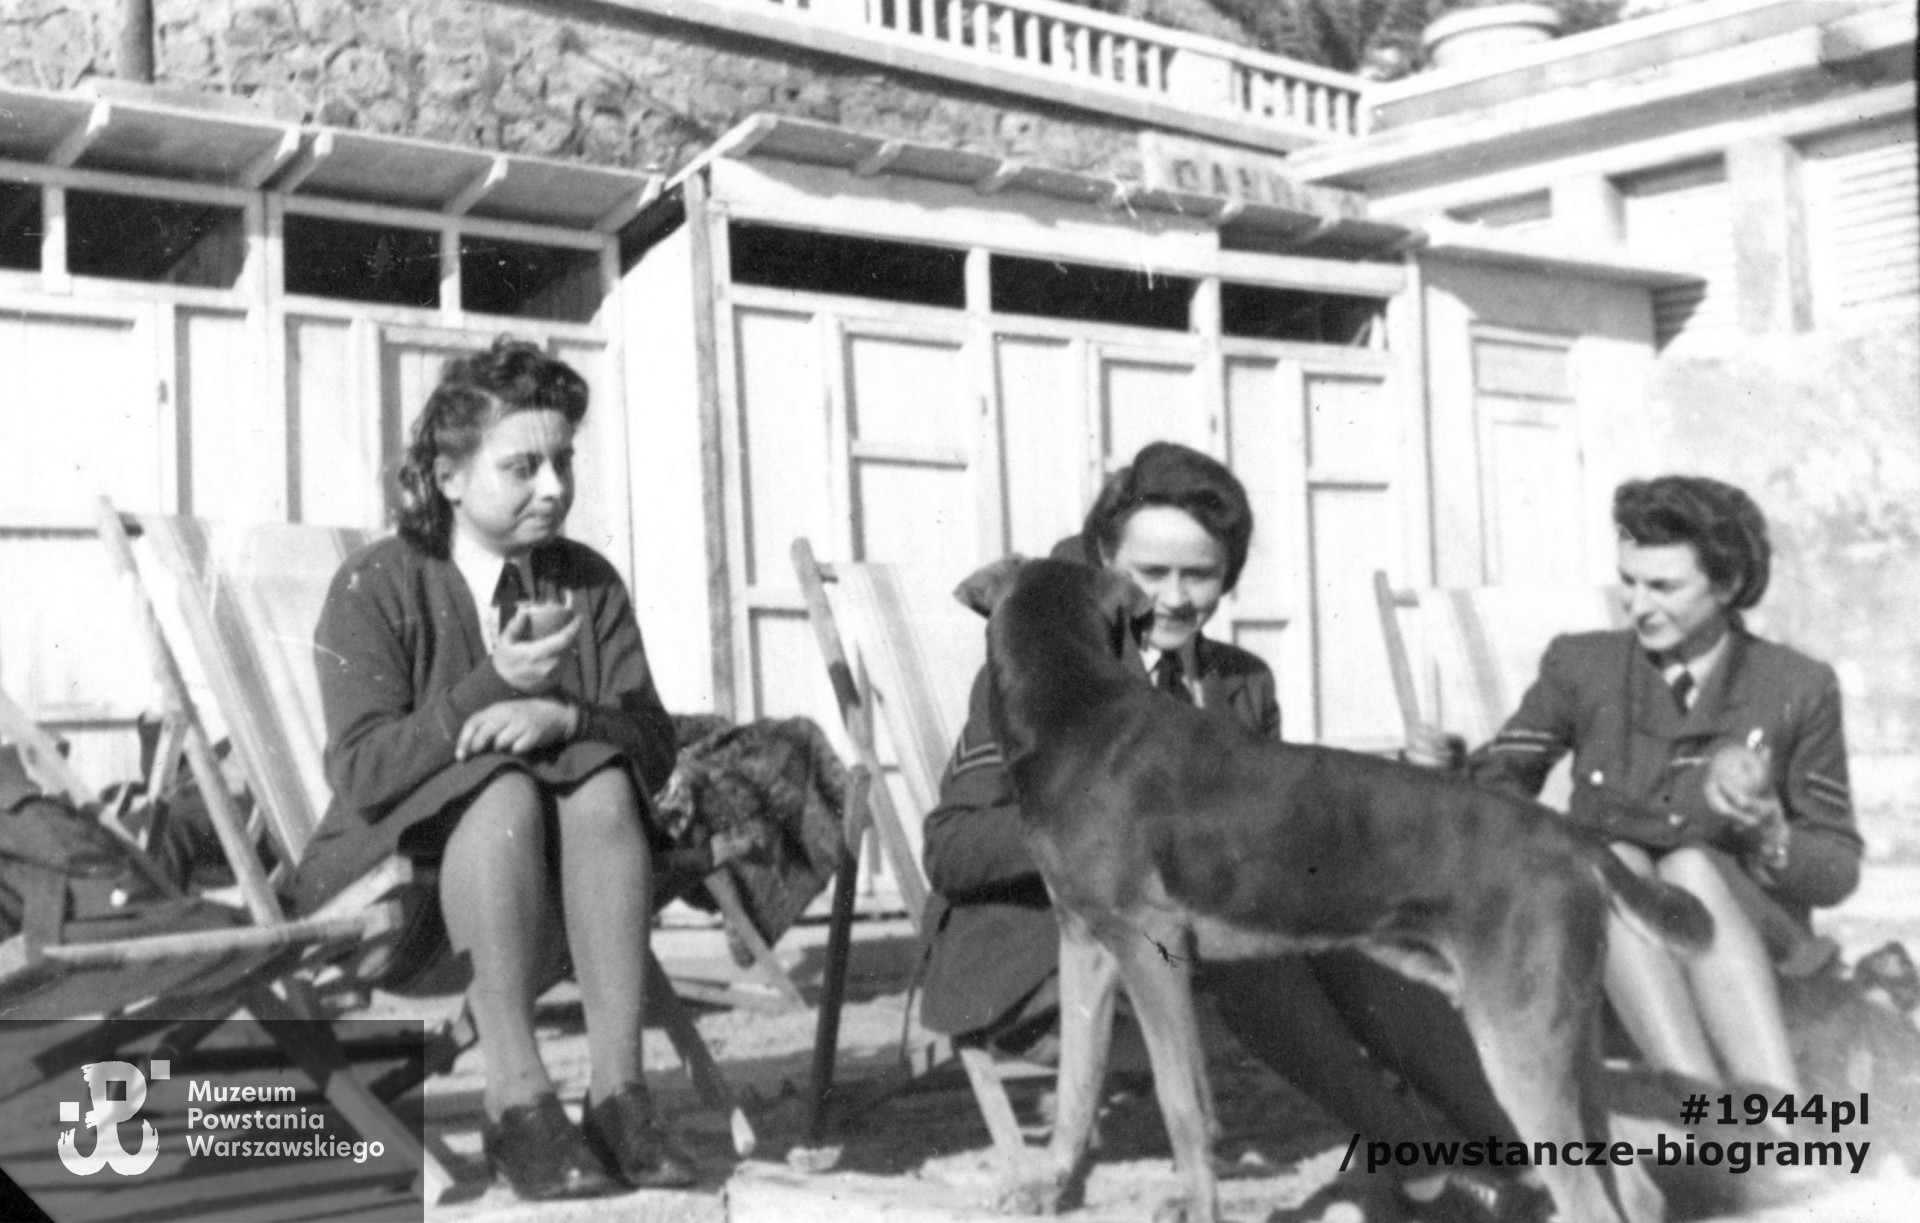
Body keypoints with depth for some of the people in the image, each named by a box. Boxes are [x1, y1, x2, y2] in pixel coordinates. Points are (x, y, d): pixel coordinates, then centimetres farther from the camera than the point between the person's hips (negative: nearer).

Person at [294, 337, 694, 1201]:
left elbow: (654, 746, -2)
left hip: (552, 891, 3)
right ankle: (517, 1104, -37)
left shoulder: (589, 583, 8)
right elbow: (362, 773, -15)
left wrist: (563, 717, -23)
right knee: (506, 790, -32)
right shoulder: (375, 587, -4)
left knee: (603, 785, -27)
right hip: (400, 870, -3)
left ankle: (617, 1090, -32)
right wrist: (492, 687, -26)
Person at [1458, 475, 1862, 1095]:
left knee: (1690, 869, -34)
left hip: (1747, 935, -1)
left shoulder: (1799, 688, 5)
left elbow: (1838, 870, 5)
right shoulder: (1581, 665, 8)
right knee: (1615, 864, -33)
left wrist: (1768, 830, -17)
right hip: (1601, 943, 1)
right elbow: (1496, 776, 3)